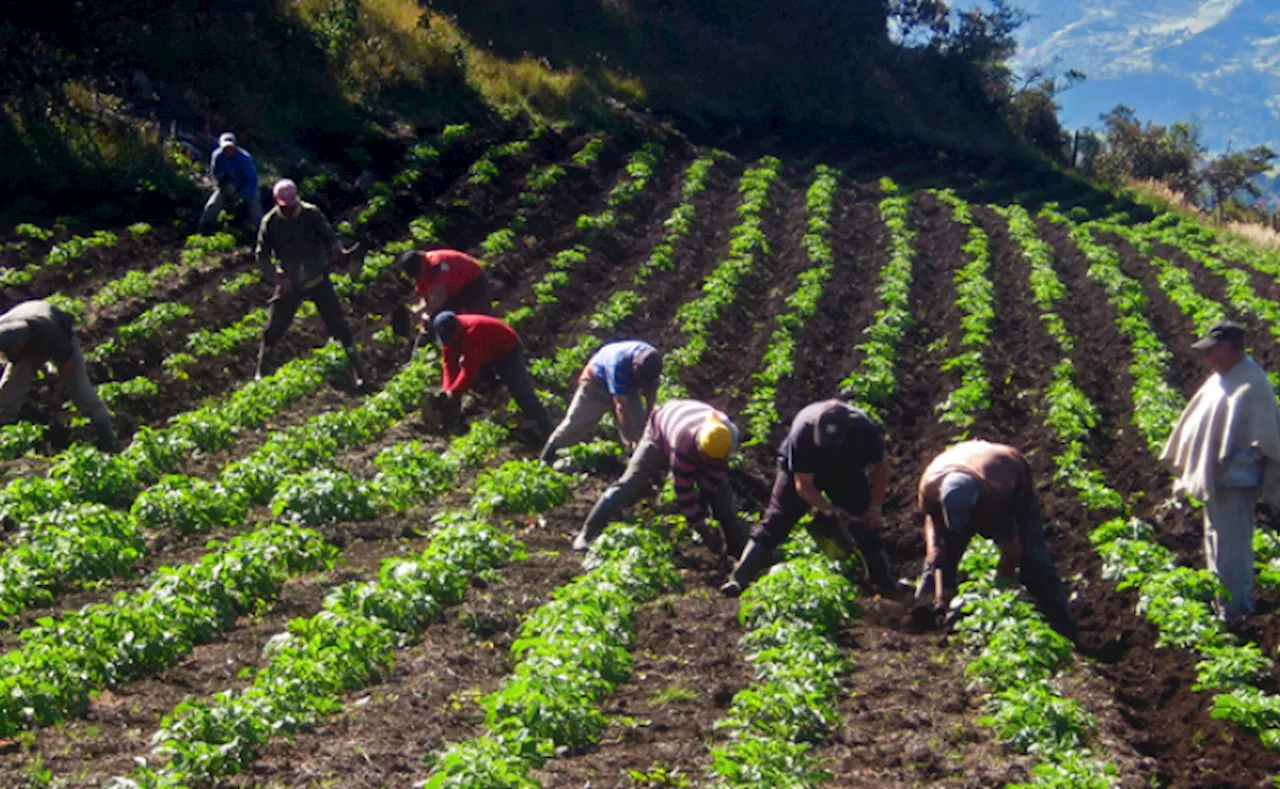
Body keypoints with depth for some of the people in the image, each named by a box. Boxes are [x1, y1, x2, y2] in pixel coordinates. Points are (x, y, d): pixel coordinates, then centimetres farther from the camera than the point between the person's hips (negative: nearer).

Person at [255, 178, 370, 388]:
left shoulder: (311, 214, -8)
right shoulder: (270, 222, -6)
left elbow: (328, 236, -13)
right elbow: (262, 256, -3)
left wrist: (335, 247, -37)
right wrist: (277, 278, -16)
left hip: (317, 279, -1)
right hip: (289, 284, 1)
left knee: (338, 325, -6)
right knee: (273, 329, 3)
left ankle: (360, 371, 1)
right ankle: (261, 373, 23)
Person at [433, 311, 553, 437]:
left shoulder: (472, 332, -40)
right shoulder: (449, 334, -14)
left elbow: (469, 370, -40)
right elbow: (450, 364, -11)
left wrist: (452, 392, -37)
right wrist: (447, 390, -25)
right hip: (488, 353, 9)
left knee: (523, 395, -18)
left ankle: (551, 433, -20)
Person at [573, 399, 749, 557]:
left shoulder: (730, 438, -35)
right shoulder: (682, 446, -48)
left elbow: (711, 481, -19)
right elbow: (684, 493, -40)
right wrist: (704, 532, -35)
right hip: (661, 434, -4)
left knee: (721, 491, -5)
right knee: (630, 484, -11)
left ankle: (738, 546, 8)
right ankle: (587, 534, -2)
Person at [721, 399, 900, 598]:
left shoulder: (864, 429, -34)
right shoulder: (802, 432, -39)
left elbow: (881, 466, -13)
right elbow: (803, 484, -28)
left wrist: (875, 507, -16)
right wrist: (828, 510, -40)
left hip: (846, 472, 2)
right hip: (801, 471, -2)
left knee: (867, 524, -5)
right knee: (776, 521, -9)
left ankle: (885, 584, 10)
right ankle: (738, 580, -7)